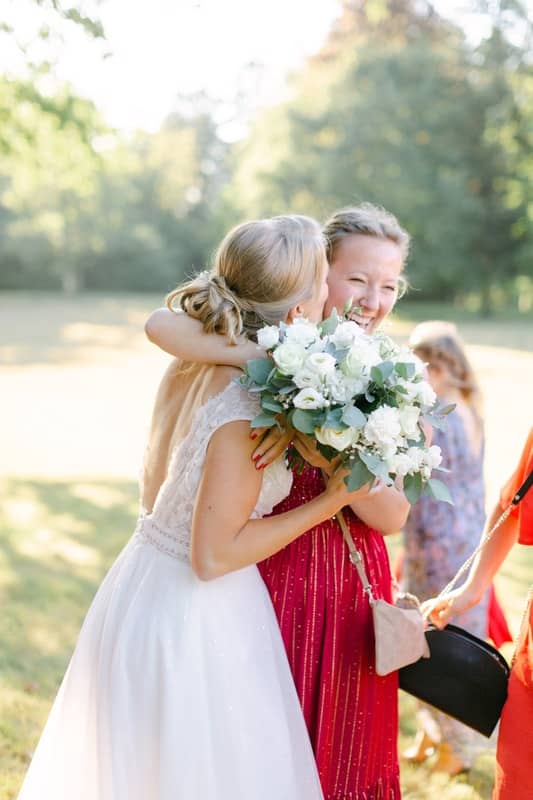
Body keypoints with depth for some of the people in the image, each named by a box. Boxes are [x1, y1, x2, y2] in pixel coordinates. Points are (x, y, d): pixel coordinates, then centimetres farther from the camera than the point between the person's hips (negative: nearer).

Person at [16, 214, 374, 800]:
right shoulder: (247, 411, -27)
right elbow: (214, 555, -23)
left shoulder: (195, 362, -3)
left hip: (143, 589, 8)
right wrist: (329, 501, -19)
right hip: (197, 618, -8)